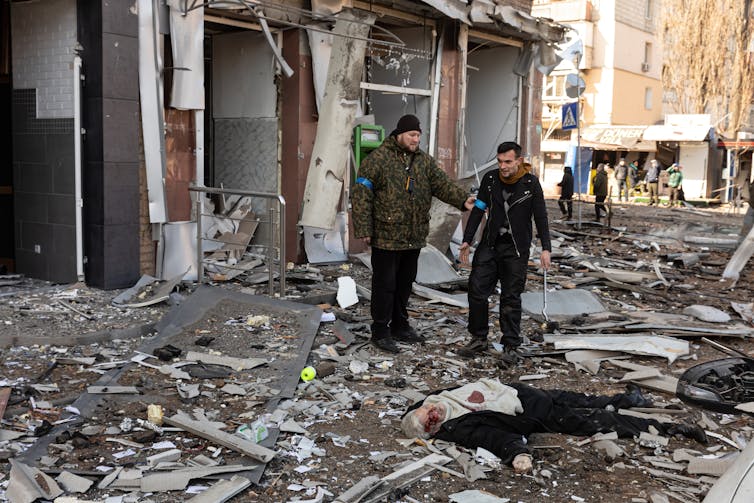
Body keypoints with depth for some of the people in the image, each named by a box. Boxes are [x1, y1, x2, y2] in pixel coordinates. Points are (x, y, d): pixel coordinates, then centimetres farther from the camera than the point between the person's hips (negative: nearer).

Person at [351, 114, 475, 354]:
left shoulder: (423, 160, 10)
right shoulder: (377, 159, -10)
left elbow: (442, 184, 4)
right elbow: (361, 195, -11)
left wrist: (463, 200, -14)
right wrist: (364, 230, -15)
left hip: (414, 237, 6)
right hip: (386, 237, -6)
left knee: (405, 283, 17)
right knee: (385, 284, 0)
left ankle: (400, 326, 31)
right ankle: (380, 332, 11)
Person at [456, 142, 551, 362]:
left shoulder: (531, 183, -7)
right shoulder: (490, 178, 0)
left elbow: (541, 218, -3)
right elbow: (478, 210, 6)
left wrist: (546, 248, -10)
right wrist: (467, 241, 3)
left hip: (516, 249, -3)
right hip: (489, 245, 3)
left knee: (511, 298, 1)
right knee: (477, 290, 1)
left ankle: (510, 346, 11)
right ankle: (479, 339, 15)